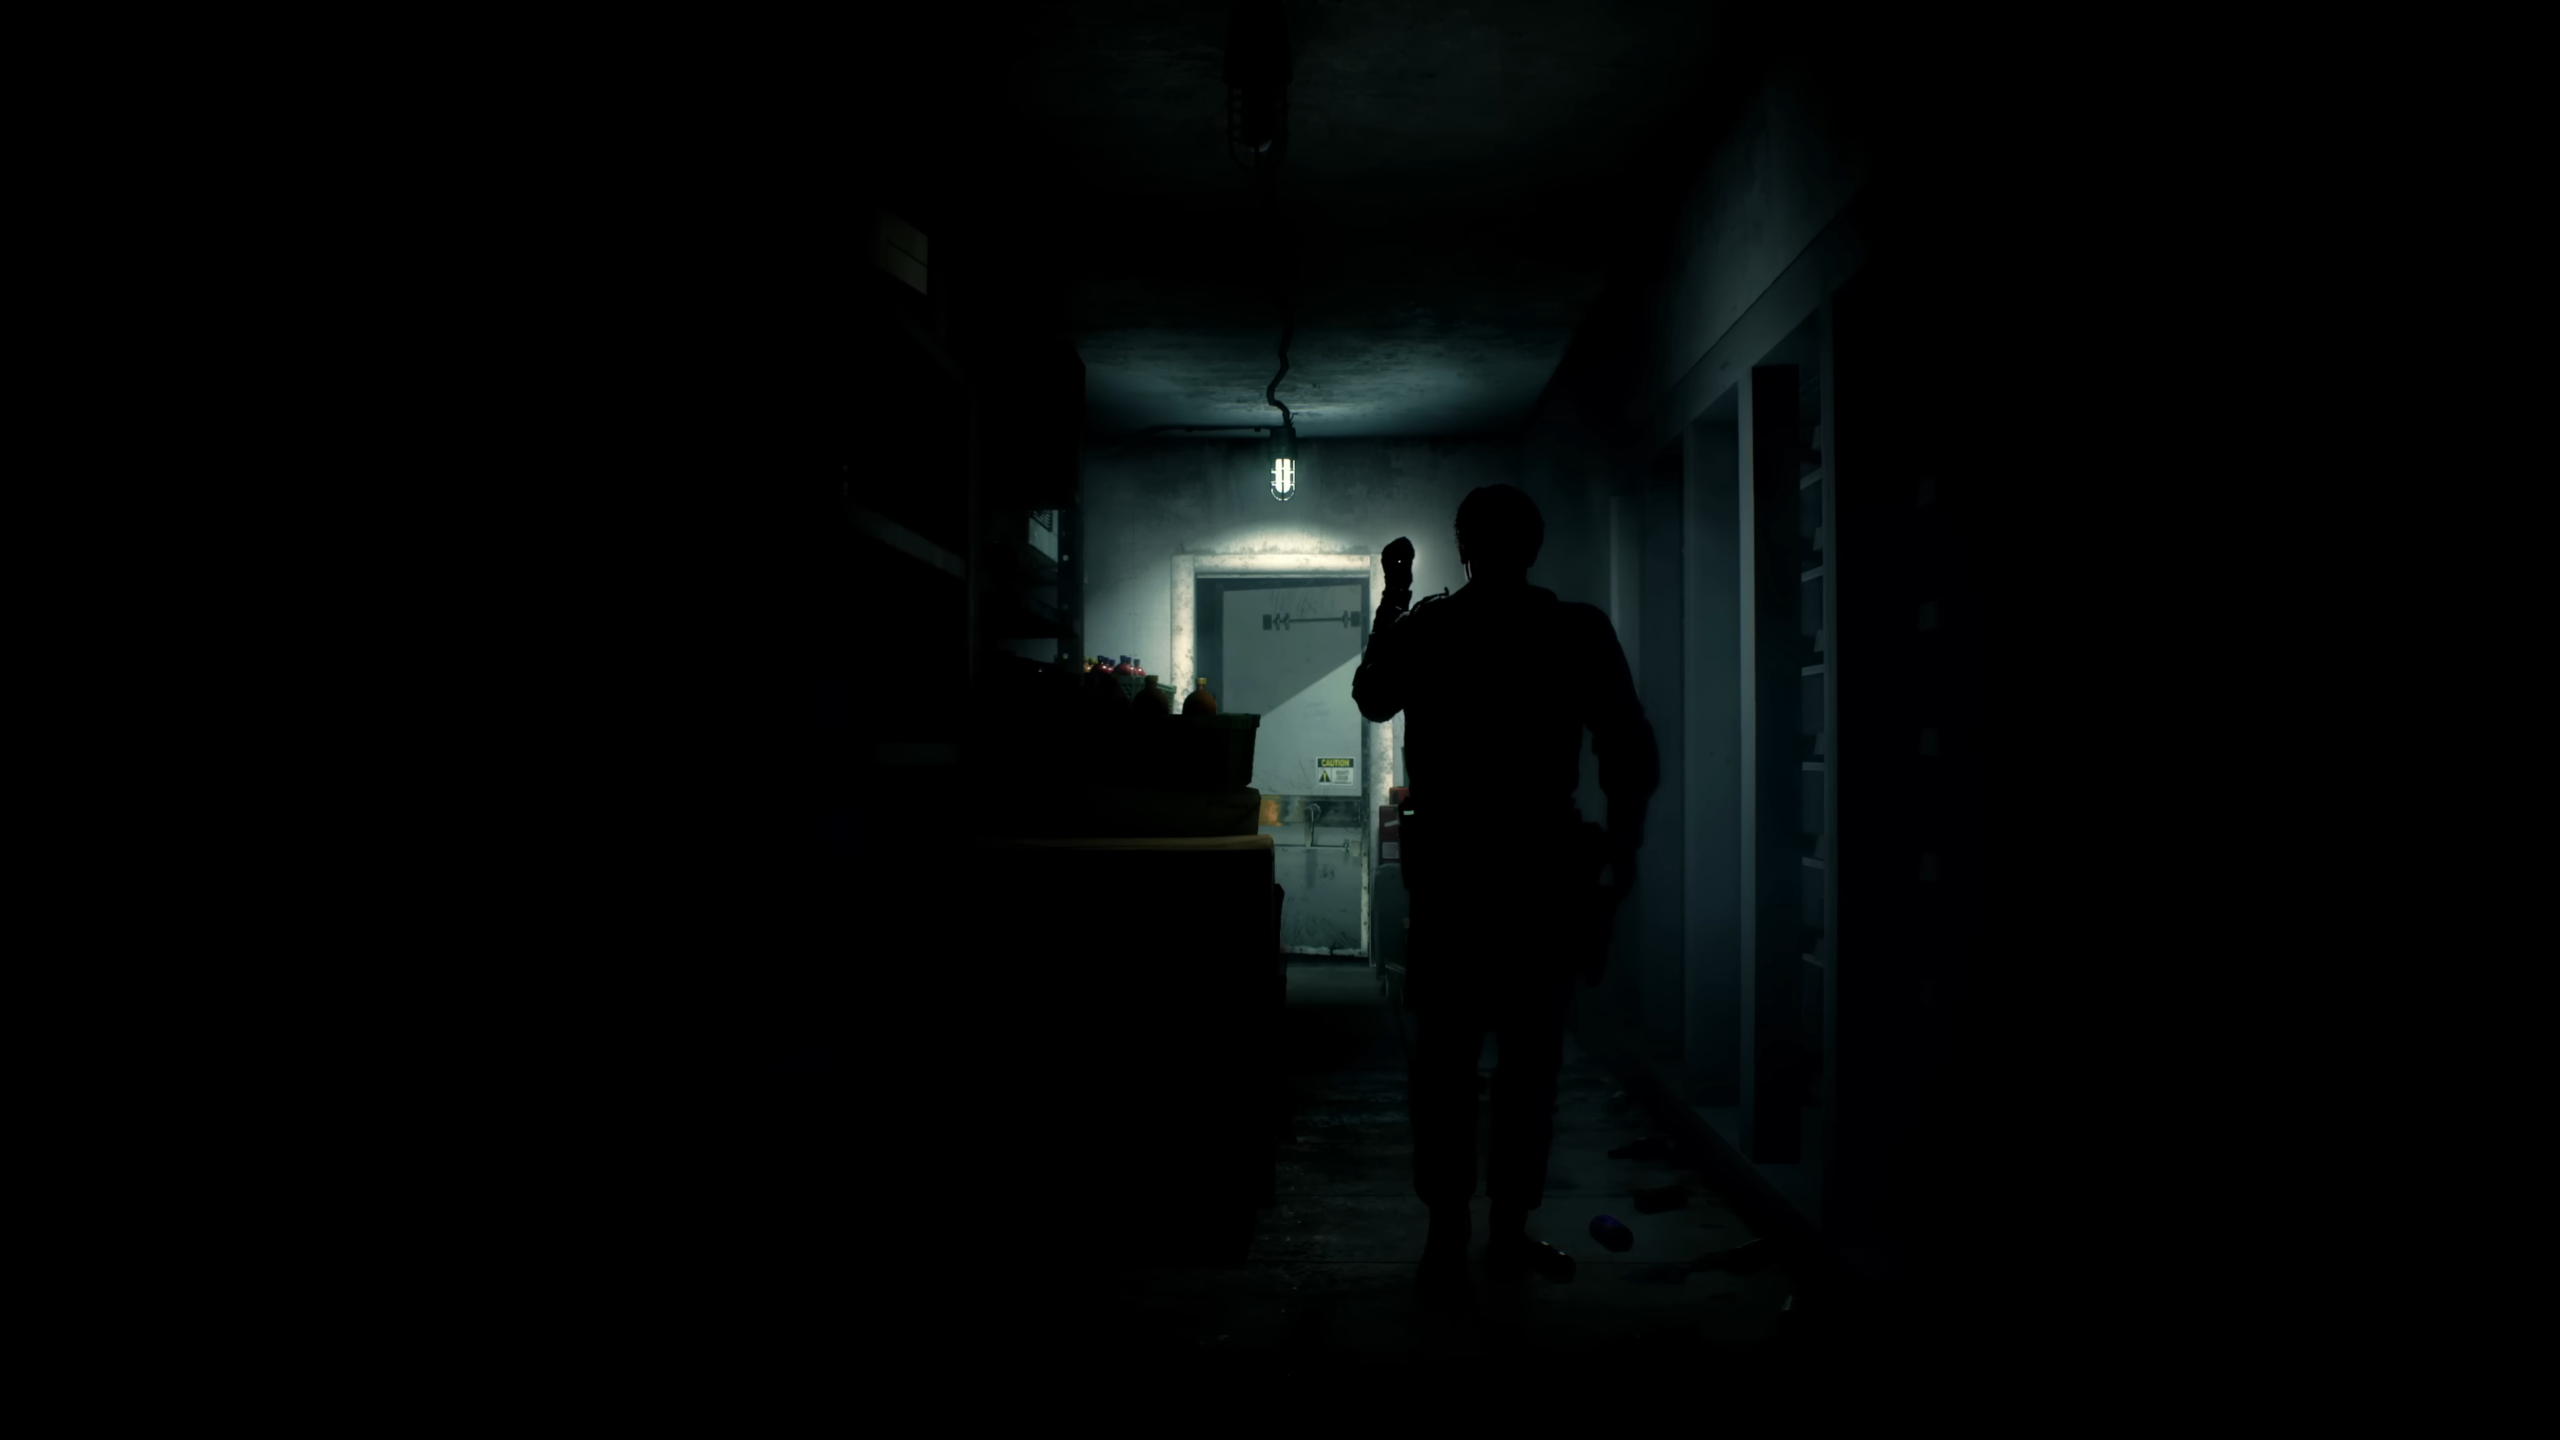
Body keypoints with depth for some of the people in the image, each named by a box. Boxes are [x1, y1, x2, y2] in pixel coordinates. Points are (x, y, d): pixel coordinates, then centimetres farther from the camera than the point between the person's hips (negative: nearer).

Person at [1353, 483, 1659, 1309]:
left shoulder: (1424, 627, -1)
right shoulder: (1579, 631, -3)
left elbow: (1370, 700, 18)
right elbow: (1633, 756, -5)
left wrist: (1392, 600, 24)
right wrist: (1621, 854, 6)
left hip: (1451, 867, 1)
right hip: (1545, 867, 0)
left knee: (1446, 1056, 8)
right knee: (1531, 1058, 10)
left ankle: (1447, 1241, 7)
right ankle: (1510, 1233, 15)